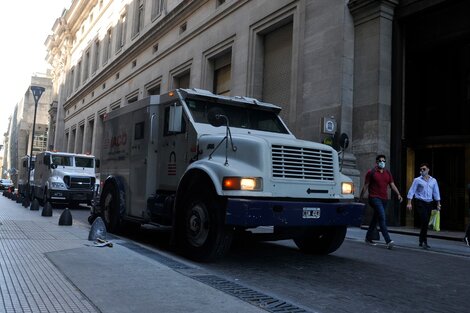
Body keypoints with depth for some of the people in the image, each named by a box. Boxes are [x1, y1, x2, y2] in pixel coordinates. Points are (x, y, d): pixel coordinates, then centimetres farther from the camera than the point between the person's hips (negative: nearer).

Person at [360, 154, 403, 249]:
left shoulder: (388, 173, 14)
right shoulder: (371, 172, -1)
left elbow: (392, 184, 11)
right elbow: (365, 186, 1)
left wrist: (398, 194, -5)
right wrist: (361, 197, 1)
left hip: (384, 199, 6)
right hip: (375, 198, -6)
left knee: (375, 219, 13)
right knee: (382, 217, -19)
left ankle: (368, 238, 27)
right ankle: (388, 241, -25)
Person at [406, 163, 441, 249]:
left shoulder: (433, 180, 10)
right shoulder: (417, 180, -1)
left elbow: (436, 193, 14)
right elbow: (411, 191, -4)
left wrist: (438, 204, 11)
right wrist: (409, 203, -11)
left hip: (429, 203, 4)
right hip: (420, 202, -4)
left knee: (425, 223, 9)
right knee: (425, 221, -16)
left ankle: (421, 241, 21)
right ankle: (424, 241, -9)